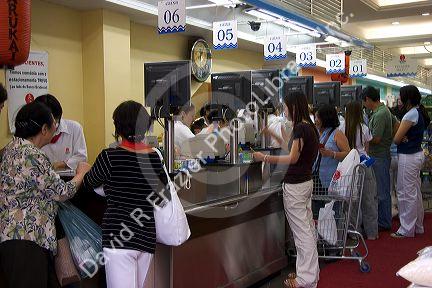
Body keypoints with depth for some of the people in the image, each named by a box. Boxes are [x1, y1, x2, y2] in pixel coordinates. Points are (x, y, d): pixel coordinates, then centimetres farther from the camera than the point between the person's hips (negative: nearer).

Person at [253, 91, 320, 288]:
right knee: (308, 228, 14)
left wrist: (265, 158, -20)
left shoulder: (300, 127, -18)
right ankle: (311, 272, 24)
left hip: (295, 185, -10)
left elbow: (293, 158, -20)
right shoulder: (309, 127, 11)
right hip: (306, 181, 10)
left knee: (302, 231, -3)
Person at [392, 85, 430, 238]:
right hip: (417, 154, 10)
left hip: (408, 157, -10)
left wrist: (403, 138, 4)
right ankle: (418, 226, 28)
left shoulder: (411, 115, -19)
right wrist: (405, 137, -8)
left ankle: (407, 230, 7)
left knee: (406, 194, -1)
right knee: (416, 193, 17)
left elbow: (396, 139, -17)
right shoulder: (420, 112, 9)